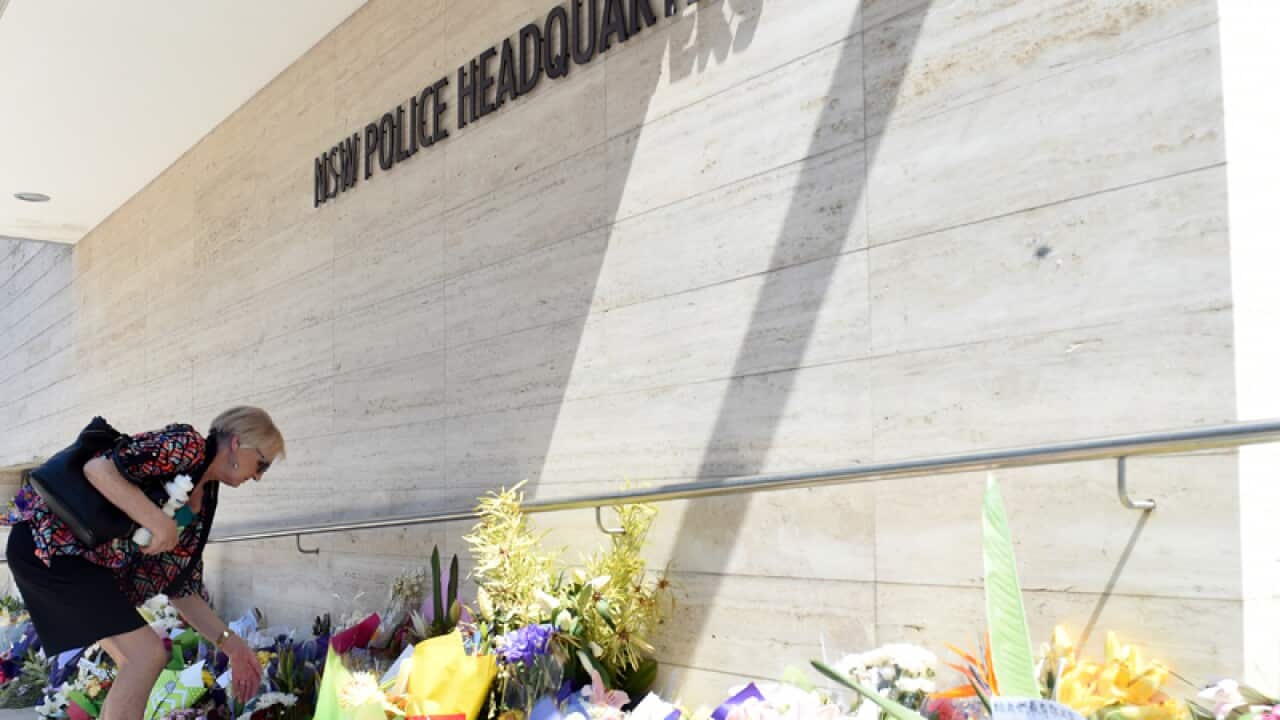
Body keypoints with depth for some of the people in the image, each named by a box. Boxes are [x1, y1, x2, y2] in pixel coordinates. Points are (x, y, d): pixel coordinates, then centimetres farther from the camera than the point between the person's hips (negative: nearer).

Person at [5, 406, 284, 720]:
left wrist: (232, 645, 8)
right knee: (148, 655, -12)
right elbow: (97, 468, -26)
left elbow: (181, 588, 14)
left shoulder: (202, 503, 13)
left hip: (83, 559, 10)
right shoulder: (187, 445, -13)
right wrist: (160, 524, -27)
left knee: (135, 662, 12)